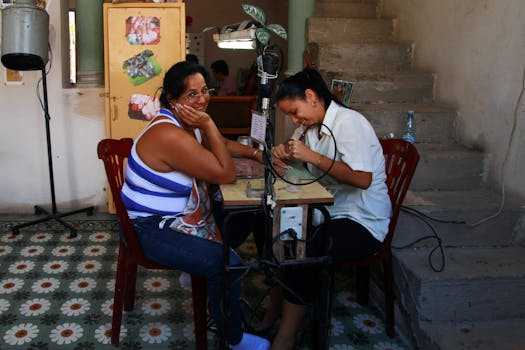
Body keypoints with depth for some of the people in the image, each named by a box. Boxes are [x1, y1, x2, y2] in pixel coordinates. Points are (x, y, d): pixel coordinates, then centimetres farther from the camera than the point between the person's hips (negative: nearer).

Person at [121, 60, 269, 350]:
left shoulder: (187, 121, 0)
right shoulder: (170, 136, -31)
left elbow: (221, 144, 17)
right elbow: (226, 175, -27)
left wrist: (256, 153, 3)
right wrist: (209, 125, -27)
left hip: (181, 213, 10)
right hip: (153, 229, -10)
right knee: (228, 265, -17)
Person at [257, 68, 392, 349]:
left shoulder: (349, 123, -17)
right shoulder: (310, 124, 10)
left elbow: (362, 179, -26)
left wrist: (312, 156, -26)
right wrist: (284, 151, -4)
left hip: (363, 220, -9)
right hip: (329, 210, 9)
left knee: (301, 253, -27)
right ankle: (272, 313, 3)